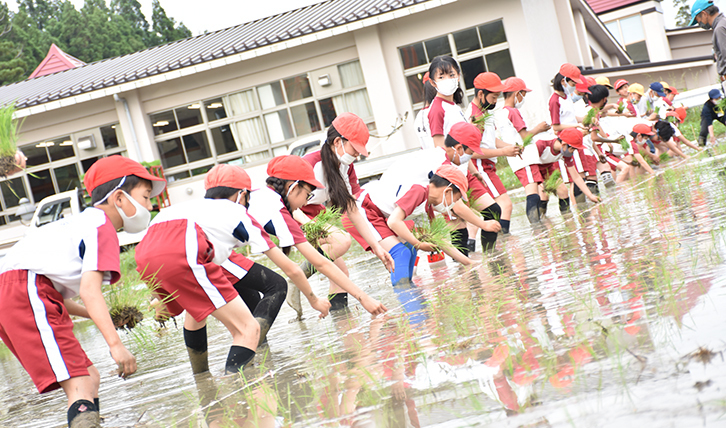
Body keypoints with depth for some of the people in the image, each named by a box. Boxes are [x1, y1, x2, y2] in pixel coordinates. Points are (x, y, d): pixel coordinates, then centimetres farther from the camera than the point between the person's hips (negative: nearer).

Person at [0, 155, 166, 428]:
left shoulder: (81, 222, 29)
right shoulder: (103, 227, -2)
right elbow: (89, 289, -18)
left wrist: (100, 314, 22)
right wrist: (115, 343, -23)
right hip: (28, 292, -10)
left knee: (89, 378, 14)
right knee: (79, 386, -20)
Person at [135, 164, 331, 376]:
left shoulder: (194, 205, 41)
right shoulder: (240, 214, 29)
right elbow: (292, 270, 35)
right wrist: (314, 300, 51)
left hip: (144, 253, 7)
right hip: (180, 254, -7)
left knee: (197, 309, 36)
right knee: (248, 329, -1)